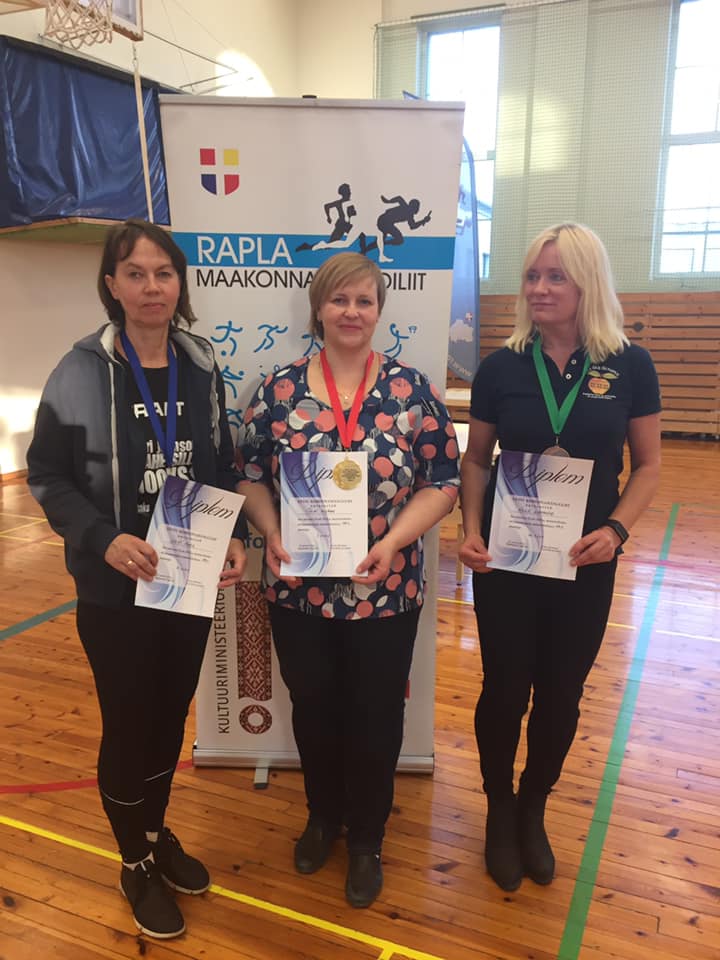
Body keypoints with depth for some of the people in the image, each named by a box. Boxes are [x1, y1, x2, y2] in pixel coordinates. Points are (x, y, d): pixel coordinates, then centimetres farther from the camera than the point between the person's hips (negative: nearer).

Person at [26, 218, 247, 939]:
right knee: (128, 724, 10)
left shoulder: (201, 366, 1)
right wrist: (102, 537, -21)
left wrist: (235, 536, -9)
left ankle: (157, 832, 44)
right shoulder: (82, 372, -10)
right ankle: (135, 863, 35)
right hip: (114, 589, -4)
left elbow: (222, 469, 6)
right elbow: (47, 475, -7)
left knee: (171, 715, 18)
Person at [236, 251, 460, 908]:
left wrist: (393, 541, -18)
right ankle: (323, 816, 46)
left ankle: (366, 838, 39)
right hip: (298, 592, 1)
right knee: (313, 710, 18)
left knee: (375, 719, 13)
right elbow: (250, 475, 3)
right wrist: (273, 536, -12)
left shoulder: (413, 391, -5)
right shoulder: (279, 390, -2)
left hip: (387, 593, -1)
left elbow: (443, 482, -5)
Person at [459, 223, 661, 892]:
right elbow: (476, 460, 4)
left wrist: (616, 528, -14)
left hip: (585, 561, 1)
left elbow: (647, 464, 2)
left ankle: (533, 811, 39)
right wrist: (471, 530, -10)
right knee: (505, 689, 8)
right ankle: (500, 811, 35)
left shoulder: (629, 366, -4)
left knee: (561, 694, 13)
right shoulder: (501, 367, -3)